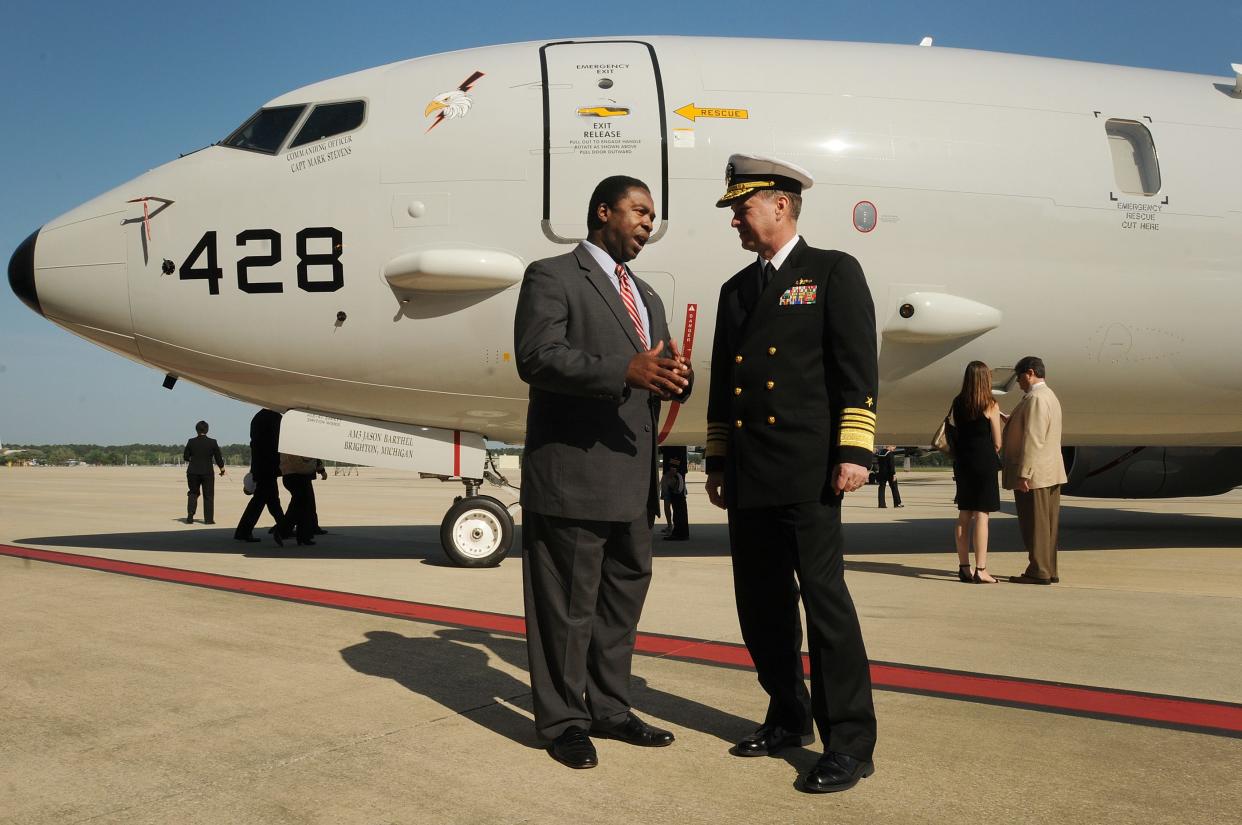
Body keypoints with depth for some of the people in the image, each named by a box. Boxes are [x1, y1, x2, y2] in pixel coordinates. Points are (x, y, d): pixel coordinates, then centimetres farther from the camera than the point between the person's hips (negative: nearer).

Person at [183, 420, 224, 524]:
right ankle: (208, 519, 6)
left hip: (193, 472, 2)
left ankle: (190, 517, 8)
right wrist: (222, 469, 12)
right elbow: (218, 458, -3)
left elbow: (186, 457, 2)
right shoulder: (212, 442, -7)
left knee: (193, 493, 16)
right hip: (207, 472, -2)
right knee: (208, 496, 8)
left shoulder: (191, 442, -4)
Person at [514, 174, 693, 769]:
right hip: (572, 472, -8)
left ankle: (609, 709, 31)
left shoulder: (646, 297, 22)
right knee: (567, 603, 1)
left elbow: (659, 370, 17)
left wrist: (674, 376, -9)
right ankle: (562, 721, 17)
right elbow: (536, 357, -18)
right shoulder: (551, 276, -4)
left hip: (632, 478, 9)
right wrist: (624, 370, -29)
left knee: (624, 595, 16)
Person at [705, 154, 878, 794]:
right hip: (747, 476, 7)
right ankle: (789, 718, 25)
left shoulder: (834, 272, 2)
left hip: (806, 469, -6)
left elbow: (858, 368, -6)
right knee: (760, 603, 10)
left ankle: (849, 744, 1)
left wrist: (854, 452, -14)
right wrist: (717, 460, 17)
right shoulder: (736, 290, 20)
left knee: (824, 597, -7)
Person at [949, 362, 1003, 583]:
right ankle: (980, 570, -5)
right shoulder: (991, 406, -7)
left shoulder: (957, 404, 7)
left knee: (964, 515, 9)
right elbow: (997, 443, -3)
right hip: (984, 463, -5)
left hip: (962, 463, 5)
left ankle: (964, 567, 13)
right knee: (981, 515, -5)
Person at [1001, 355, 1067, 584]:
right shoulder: (1049, 396, 17)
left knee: (1035, 525, -4)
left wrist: (1023, 473, -22)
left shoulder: (1035, 399, -16)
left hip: (1034, 474, -10)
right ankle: (1049, 571, 17)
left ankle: (1039, 572, 0)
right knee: (1046, 525, 12)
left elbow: (1032, 439, -22)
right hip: (1049, 473, 10)